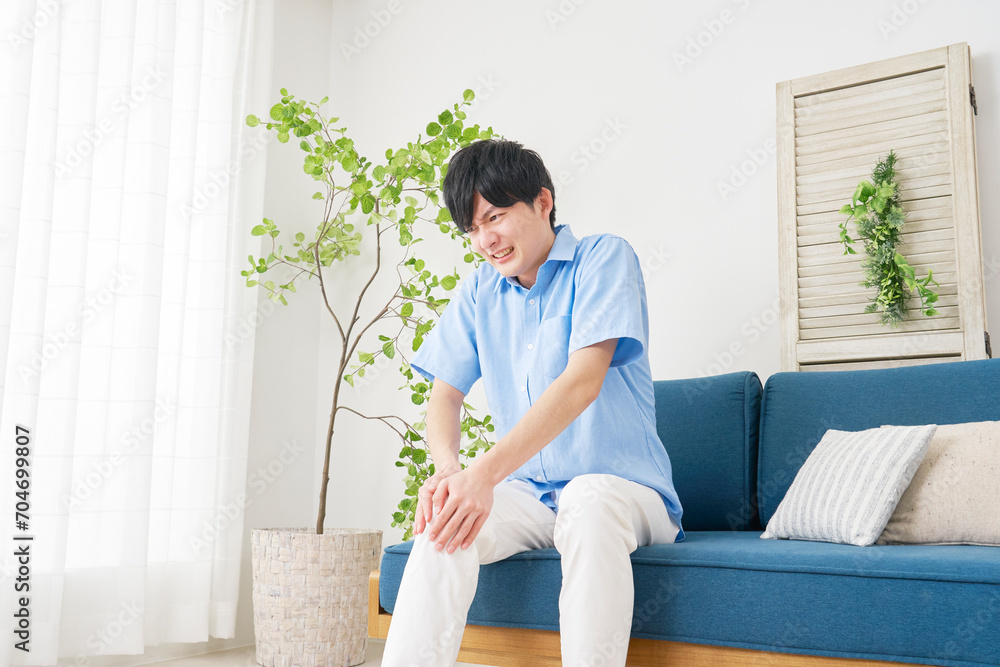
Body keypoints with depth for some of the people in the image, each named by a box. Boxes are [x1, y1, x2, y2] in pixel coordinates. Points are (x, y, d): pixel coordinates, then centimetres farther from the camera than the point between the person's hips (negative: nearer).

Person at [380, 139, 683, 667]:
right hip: (526, 492, 4)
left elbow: (584, 379, -21)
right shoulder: (479, 291, 11)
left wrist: (487, 470, -31)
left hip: (623, 485, -4)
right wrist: (447, 469, -20)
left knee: (589, 498, -37)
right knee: (446, 519, -25)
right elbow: (445, 392, 5)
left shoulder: (603, 257, -7)